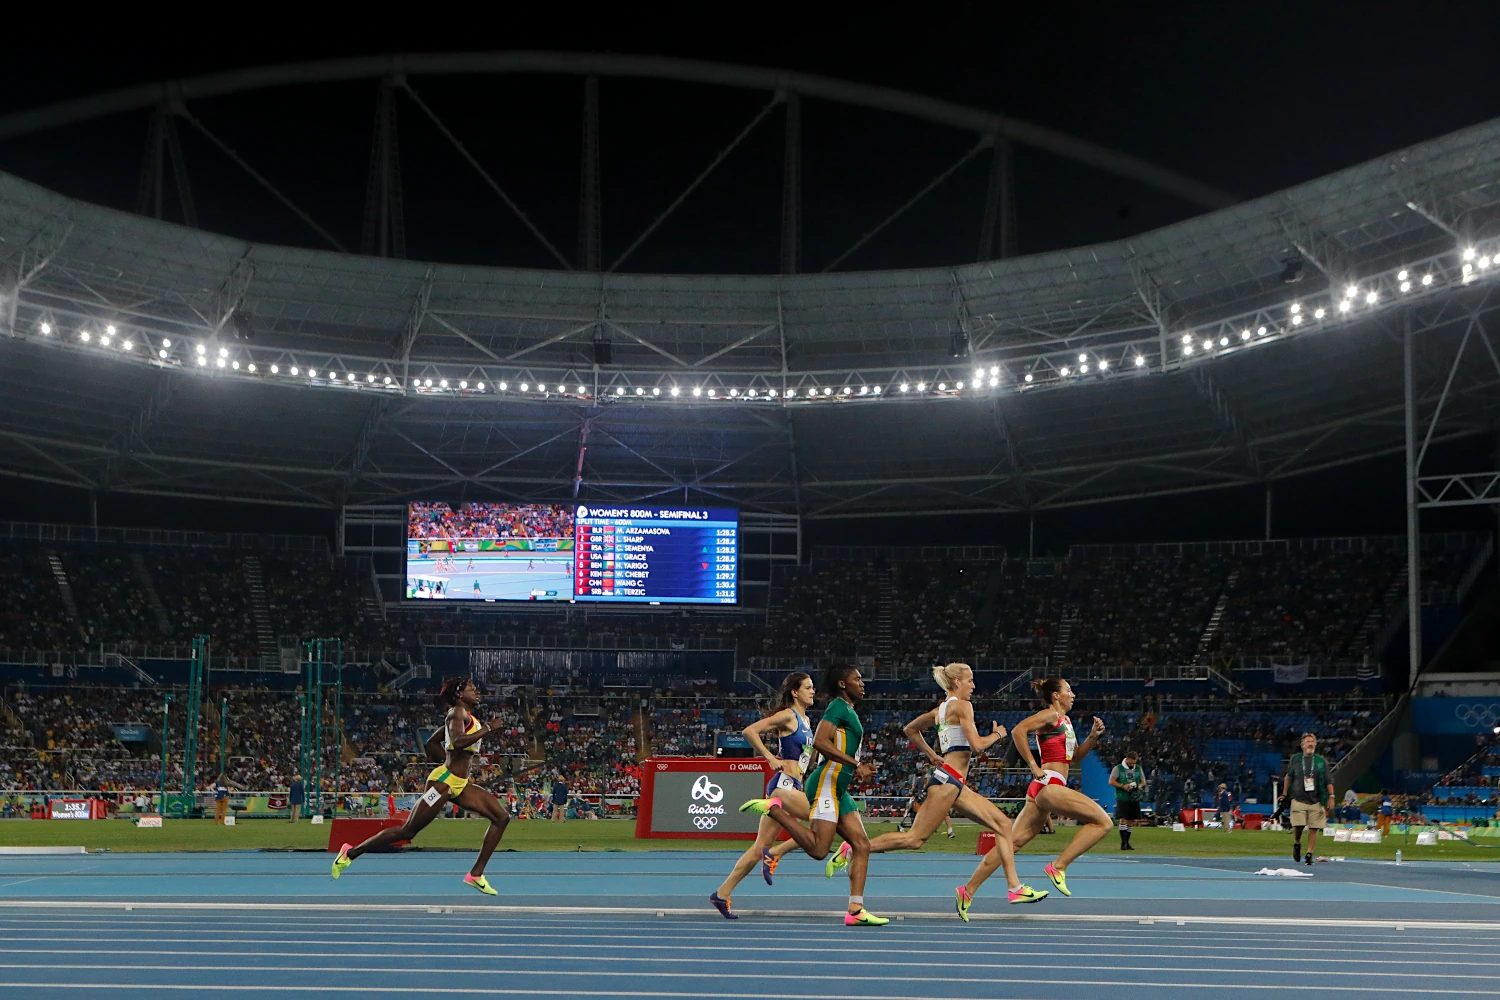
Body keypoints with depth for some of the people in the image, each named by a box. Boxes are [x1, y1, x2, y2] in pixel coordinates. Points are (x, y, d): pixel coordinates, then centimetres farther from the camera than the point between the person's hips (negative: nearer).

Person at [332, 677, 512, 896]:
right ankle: (351, 852, 9)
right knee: (407, 831, -5)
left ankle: (476, 874, -2)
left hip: (460, 785, 10)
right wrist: (488, 728, -23)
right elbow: (457, 742, -30)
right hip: (444, 782, -10)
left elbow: (431, 742, 25)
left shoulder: (466, 716, 18)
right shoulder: (458, 712, -10)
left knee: (502, 817, -1)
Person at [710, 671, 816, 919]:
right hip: (783, 784, -9)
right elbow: (750, 731, -15)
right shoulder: (788, 715, -7)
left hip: (792, 786, 9)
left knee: (760, 847, 7)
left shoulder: (805, 720, 19)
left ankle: (722, 893, 9)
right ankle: (776, 852, -10)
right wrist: (770, 758, -14)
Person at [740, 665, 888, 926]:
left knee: (862, 845, 2)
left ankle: (855, 910, -2)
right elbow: (820, 741, -22)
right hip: (826, 784, -10)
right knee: (818, 850, -16)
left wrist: (857, 771, 16)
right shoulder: (839, 707, -7)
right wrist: (855, 763, -23)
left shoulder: (848, 711, 22)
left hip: (838, 790, 10)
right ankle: (773, 808, -5)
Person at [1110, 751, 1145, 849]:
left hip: (1134, 799, 4)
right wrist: (1123, 786, -17)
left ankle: (1126, 843, 15)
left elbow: (1143, 782, 17)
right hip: (1122, 799, -4)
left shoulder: (1138, 769, 13)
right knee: (1123, 820, -15)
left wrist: (1139, 786, -6)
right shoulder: (1118, 768, 0)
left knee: (1130, 821, 7)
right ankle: (1123, 842, -14)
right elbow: (1111, 781, -5)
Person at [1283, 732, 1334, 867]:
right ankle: (1296, 845, 20)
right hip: (1298, 799, -1)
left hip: (1316, 800, 1)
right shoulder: (1295, 759, 7)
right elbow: (1288, 777, 18)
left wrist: (1331, 797, -3)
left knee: (1313, 828, -3)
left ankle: (1309, 854, 6)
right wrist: (1284, 794, 16)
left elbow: (1328, 781, 7)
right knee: (1297, 826, -10)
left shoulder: (1321, 761, 6)